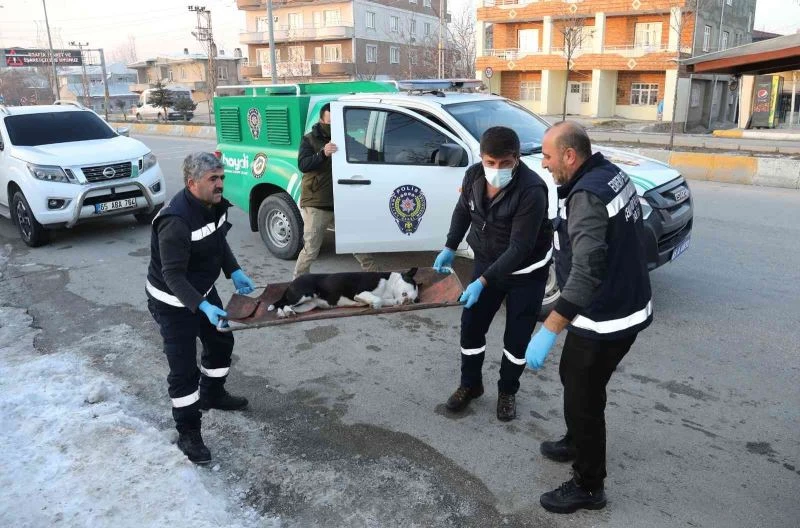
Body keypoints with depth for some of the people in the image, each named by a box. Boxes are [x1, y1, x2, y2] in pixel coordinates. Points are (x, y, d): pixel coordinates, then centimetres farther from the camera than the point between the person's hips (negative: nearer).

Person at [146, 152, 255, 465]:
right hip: (173, 301, -8)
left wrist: (234, 272, -3)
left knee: (221, 341, 22)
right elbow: (173, 276, -32)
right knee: (184, 368, -2)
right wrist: (203, 307, -42)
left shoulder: (214, 205, -8)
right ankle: (188, 434, 14)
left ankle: (212, 395, 47)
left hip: (202, 290, 8)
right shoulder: (175, 222, -34)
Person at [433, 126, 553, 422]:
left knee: (517, 335, 5)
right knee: (471, 325, 7)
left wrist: (483, 281, -33)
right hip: (486, 262, 5)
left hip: (526, 271, -5)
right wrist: (450, 248, 3)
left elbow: (519, 247, -31)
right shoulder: (474, 175, -12)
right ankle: (470, 384, 29)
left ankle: (507, 391, 29)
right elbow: (463, 211, 8)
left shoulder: (531, 190, -31)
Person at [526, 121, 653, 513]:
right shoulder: (610, 174, 4)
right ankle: (577, 441, 49)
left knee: (583, 397, 5)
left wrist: (548, 330, -39)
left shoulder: (588, 196, -27)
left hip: (605, 320, -10)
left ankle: (588, 486, 23)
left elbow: (587, 272, -37)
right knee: (573, 378, 27)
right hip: (624, 307, 10)